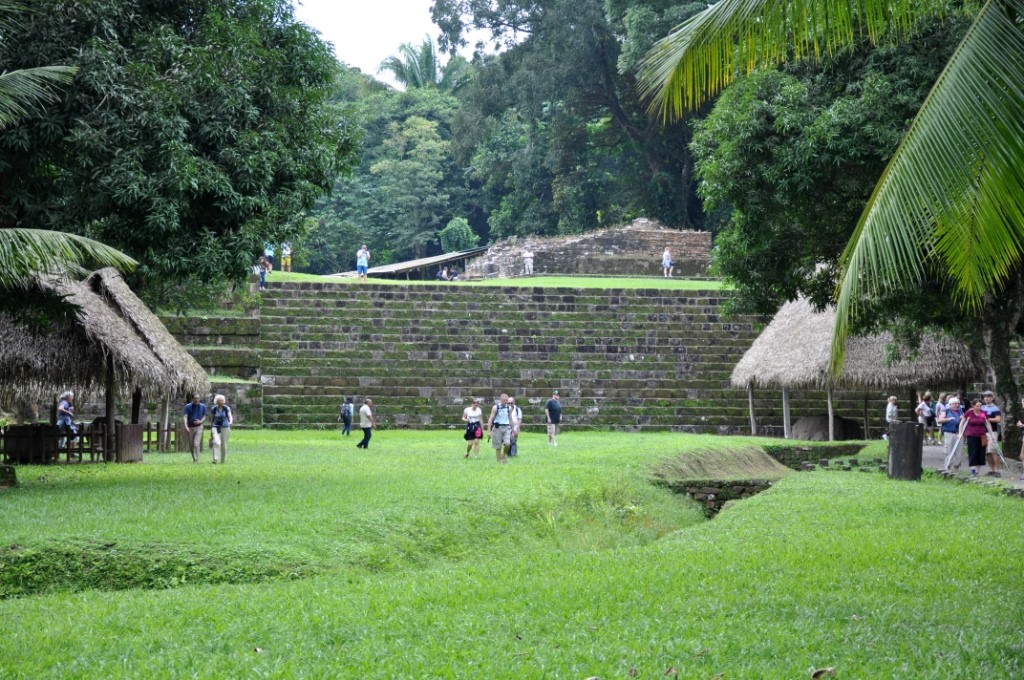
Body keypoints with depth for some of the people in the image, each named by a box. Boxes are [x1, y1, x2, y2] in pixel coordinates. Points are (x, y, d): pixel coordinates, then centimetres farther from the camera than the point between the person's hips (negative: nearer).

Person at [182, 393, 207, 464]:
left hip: (199, 427, -1)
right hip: (190, 427, 1)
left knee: (196, 444, -14)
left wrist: (201, 421, -10)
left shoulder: (203, 406, 2)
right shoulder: (188, 406, -3)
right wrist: (186, 427, -23)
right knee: (192, 445, 9)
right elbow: (185, 417, -9)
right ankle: (194, 459, 26)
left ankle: (196, 460, -15)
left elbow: (204, 416, 12)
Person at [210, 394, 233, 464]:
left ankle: (223, 460, 21)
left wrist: (230, 422, -34)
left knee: (224, 444, 6)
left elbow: (230, 416, -11)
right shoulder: (214, 409, 2)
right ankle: (215, 459, -21)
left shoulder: (227, 408, -1)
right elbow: (211, 419, 10)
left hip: (225, 427, 0)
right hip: (216, 427, 0)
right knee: (216, 442, -19)